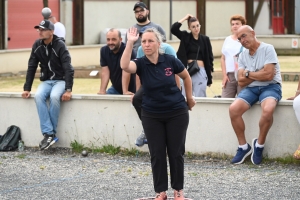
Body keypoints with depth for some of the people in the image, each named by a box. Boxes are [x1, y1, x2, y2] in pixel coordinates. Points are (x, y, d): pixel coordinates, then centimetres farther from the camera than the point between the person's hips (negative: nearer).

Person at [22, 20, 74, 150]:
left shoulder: (60, 45, -15)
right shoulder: (37, 45, 1)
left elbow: (68, 68, -20)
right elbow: (31, 68, 6)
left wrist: (68, 90, -29)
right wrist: (27, 88, 0)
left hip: (60, 80, -4)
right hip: (46, 81, 4)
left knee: (54, 96, -36)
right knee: (38, 96, -29)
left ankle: (51, 133, -23)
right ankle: (48, 134, -32)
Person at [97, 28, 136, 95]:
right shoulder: (104, 51, -5)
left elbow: (126, 72, -26)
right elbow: (105, 72, -8)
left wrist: (125, 91, -30)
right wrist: (102, 90, -17)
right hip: (115, 88, 5)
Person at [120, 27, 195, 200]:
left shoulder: (170, 61, -10)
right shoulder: (140, 64, -10)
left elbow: (186, 76, 8)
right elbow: (125, 66, -33)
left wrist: (189, 98, 15)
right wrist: (130, 42, -34)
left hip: (177, 113, -1)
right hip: (152, 115, 1)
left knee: (176, 152, 4)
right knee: (157, 154, 3)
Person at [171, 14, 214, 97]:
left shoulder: (205, 39, 5)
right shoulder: (185, 37, 6)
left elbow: (210, 58, 8)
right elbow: (173, 29, -8)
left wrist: (210, 76, 5)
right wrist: (185, 18, -2)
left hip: (201, 71, 0)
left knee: (199, 97, -1)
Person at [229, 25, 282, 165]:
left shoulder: (267, 49, -6)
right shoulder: (243, 56, 11)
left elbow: (268, 75, -16)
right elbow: (241, 82, 5)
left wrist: (248, 74, -4)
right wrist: (259, 74, -6)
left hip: (270, 87, -5)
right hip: (250, 88, 5)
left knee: (267, 110, -37)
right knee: (233, 109, -23)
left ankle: (259, 145, -13)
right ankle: (243, 147, -7)